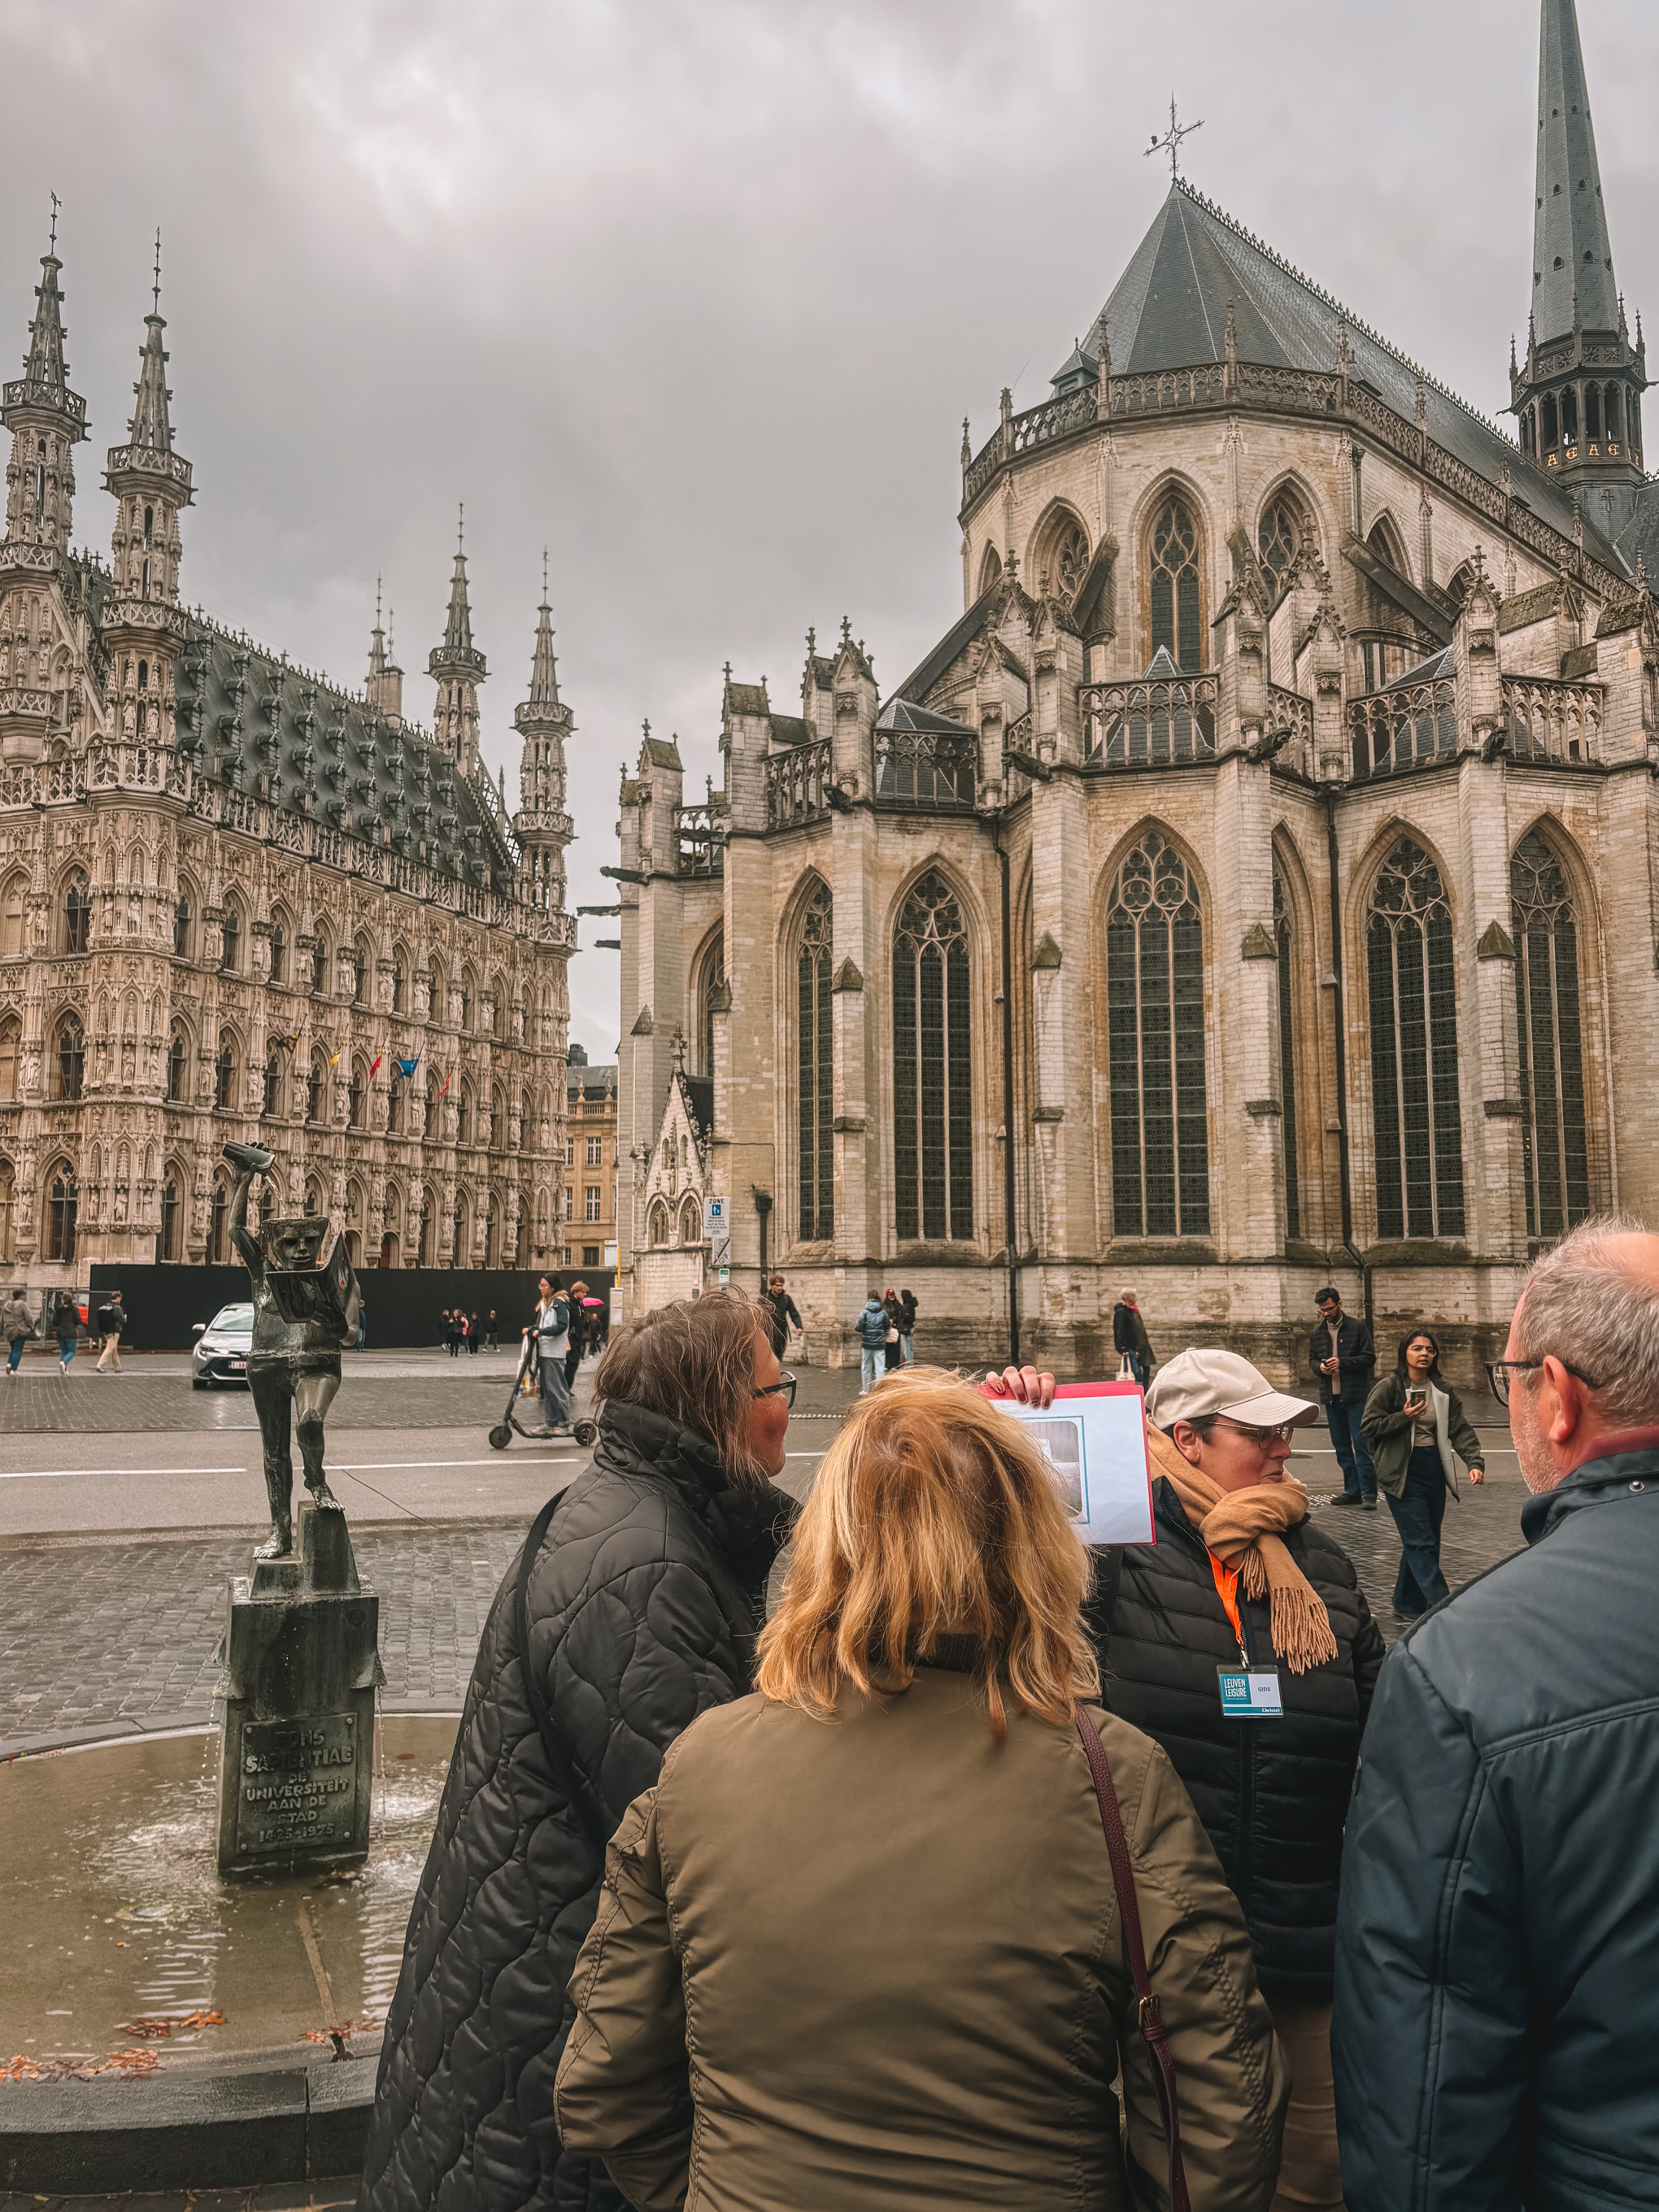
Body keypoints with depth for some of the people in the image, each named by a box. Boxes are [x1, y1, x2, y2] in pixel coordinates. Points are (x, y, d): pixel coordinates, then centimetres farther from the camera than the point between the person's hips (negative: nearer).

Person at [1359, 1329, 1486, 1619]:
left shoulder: (1443, 1390, 7)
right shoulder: (1389, 1388, -6)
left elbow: (1460, 1430, 3)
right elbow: (1369, 1427, -7)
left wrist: (1475, 1462, -11)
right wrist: (1404, 1417, -18)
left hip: (1434, 1471, 6)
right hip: (1402, 1473, -5)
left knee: (1425, 1543, 11)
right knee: (1421, 1543, -10)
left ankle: (1407, 1606, 24)